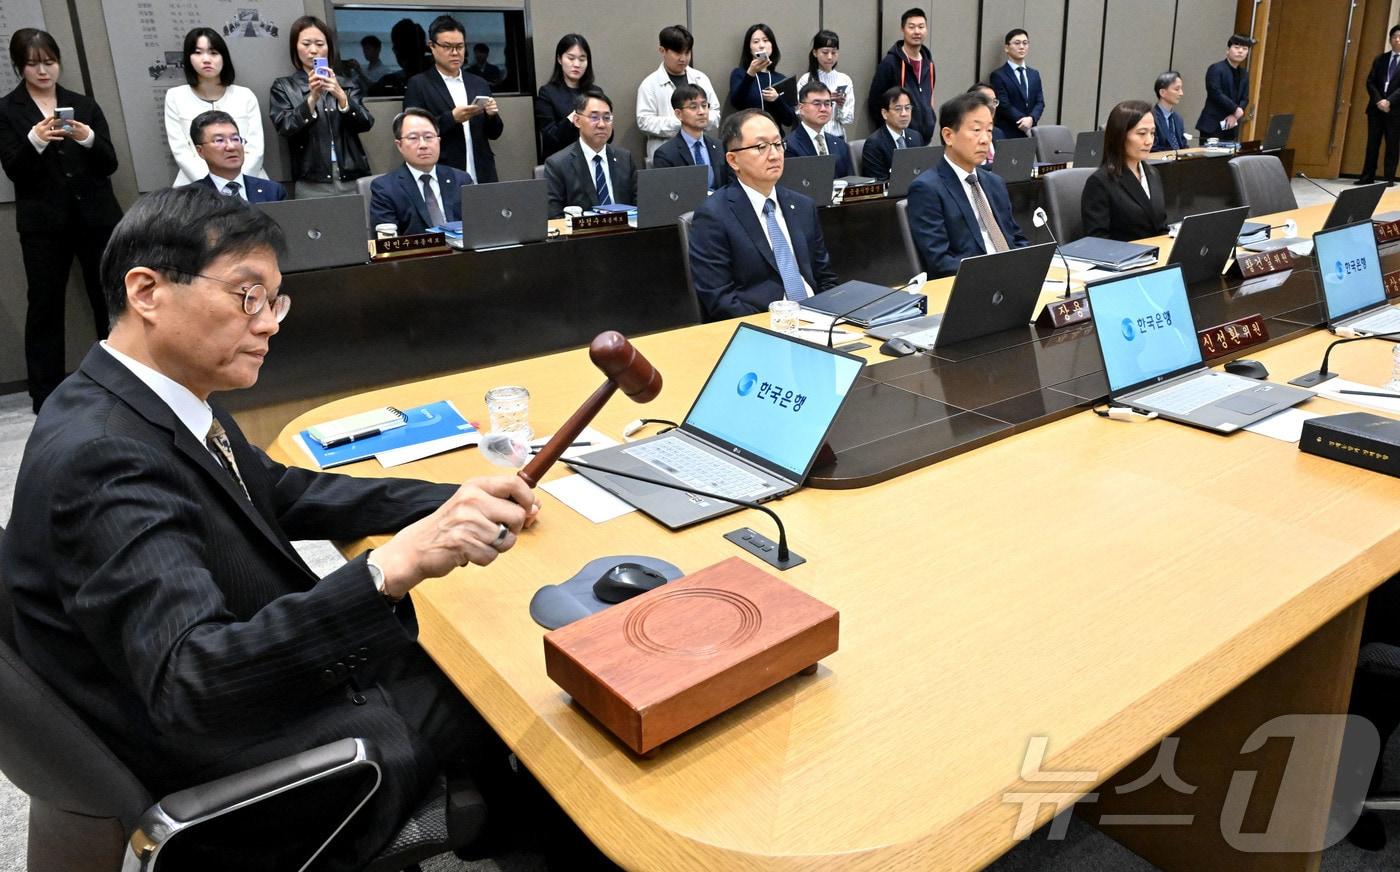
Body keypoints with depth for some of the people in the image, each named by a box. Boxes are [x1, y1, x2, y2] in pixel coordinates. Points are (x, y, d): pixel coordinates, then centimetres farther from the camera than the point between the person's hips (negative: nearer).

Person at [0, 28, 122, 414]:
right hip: (43, 224, -1)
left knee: (111, 299, 4)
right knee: (44, 307, 2)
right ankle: (45, 397, 7)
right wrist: (35, 141, -22)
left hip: (96, 217, 1)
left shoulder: (84, 105, 9)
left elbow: (109, 164, 3)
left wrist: (89, 139, -16)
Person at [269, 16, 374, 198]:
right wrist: (312, 98, -18)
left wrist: (341, 96, -16)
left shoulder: (346, 85, 13)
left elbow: (365, 124, -1)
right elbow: (285, 129, -5)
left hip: (353, 180, 1)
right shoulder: (283, 87, 8)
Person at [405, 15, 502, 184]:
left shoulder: (479, 84, 12)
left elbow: (493, 133, 14)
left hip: (482, 177, 4)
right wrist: (451, 118, -18)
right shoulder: (418, 85, 0)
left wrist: (492, 115, -7)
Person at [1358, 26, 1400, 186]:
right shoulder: (1380, 59, 11)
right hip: (1376, 107, 3)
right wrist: (1378, 101, -9)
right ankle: (1367, 177, 8)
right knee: (1372, 144, 4)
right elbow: (1370, 82, 5)